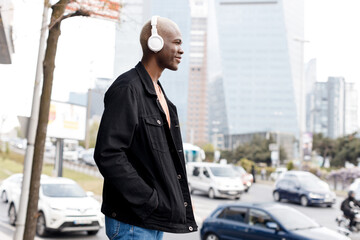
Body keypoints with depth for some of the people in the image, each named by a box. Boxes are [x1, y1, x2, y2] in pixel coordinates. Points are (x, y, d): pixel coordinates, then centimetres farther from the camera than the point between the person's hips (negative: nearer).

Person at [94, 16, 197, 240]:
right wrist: (150, 201, -20)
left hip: (155, 220, 9)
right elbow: (107, 155, -23)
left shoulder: (159, 93, 15)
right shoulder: (127, 89, -15)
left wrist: (179, 200, 10)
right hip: (133, 220, -9)